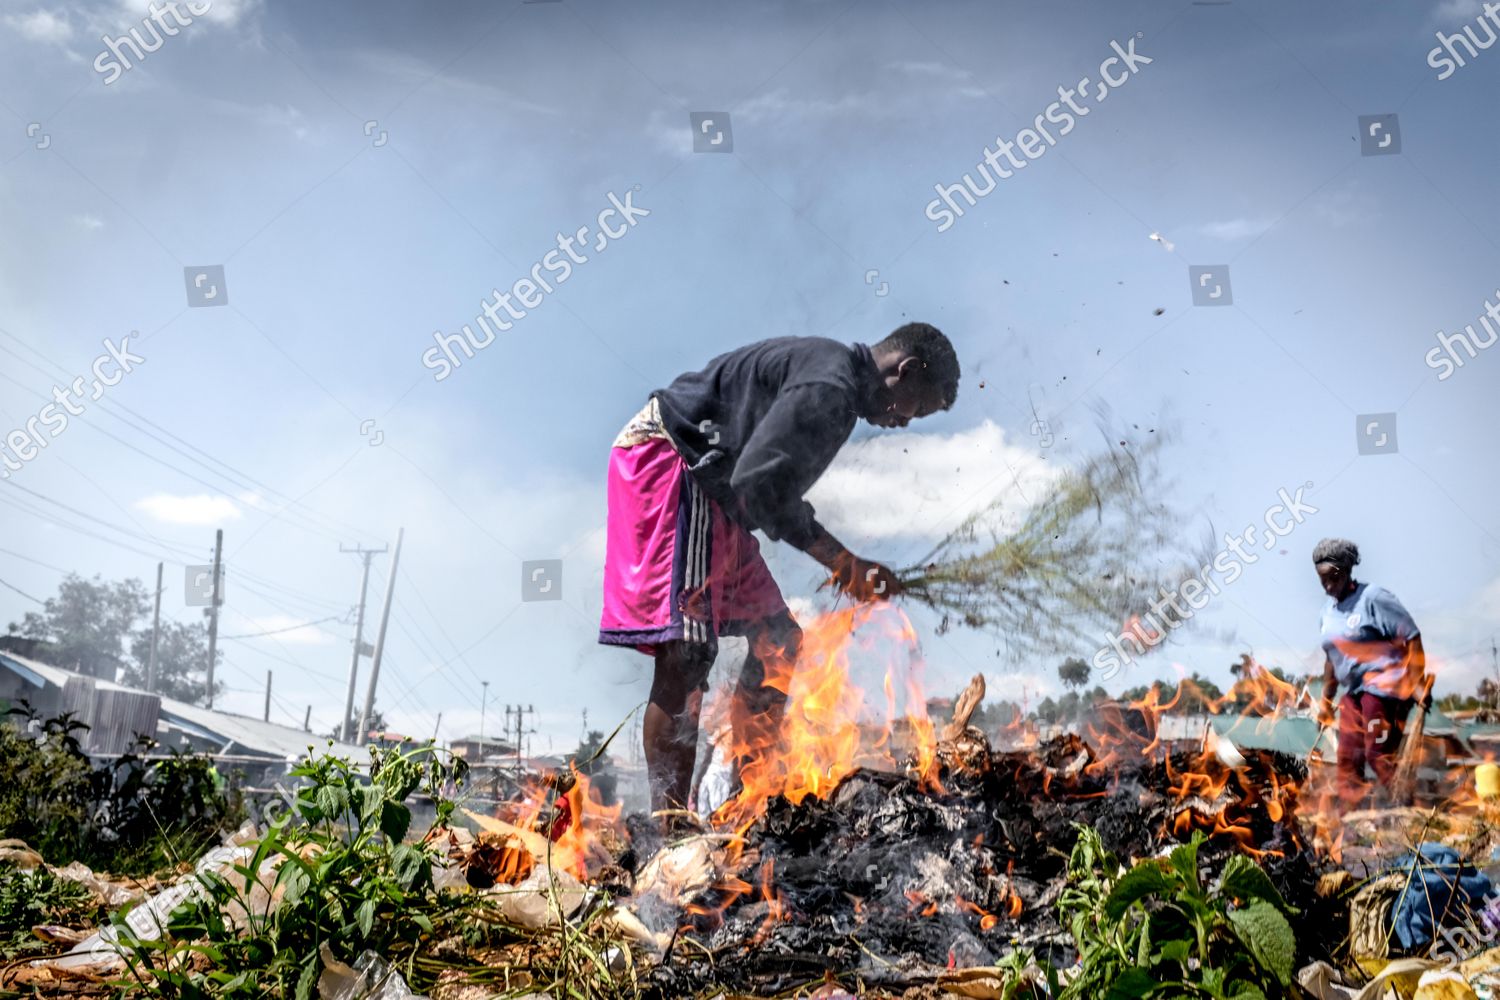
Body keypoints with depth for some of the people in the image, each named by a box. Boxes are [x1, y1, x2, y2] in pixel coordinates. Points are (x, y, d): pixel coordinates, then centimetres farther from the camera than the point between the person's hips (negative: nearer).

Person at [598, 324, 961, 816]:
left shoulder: (829, 369, 17)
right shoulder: (830, 388, -17)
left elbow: (777, 490, 17)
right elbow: (757, 485, -25)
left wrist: (846, 565, 11)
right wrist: (842, 562, -13)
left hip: (706, 488, 11)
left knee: (777, 639, 11)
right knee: (686, 654, -18)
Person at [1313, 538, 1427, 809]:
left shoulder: (1373, 598, -11)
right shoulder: (1329, 608, 13)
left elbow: (1412, 638, -13)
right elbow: (1332, 657, 22)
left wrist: (1417, 684, -19)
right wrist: (1326, 700, 24)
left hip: (1384, 687, -8)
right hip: (1355, 692, 8)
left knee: (1379, 755, -12)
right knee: (1348, 757, 9)